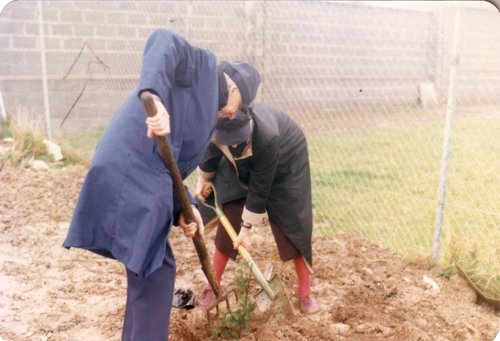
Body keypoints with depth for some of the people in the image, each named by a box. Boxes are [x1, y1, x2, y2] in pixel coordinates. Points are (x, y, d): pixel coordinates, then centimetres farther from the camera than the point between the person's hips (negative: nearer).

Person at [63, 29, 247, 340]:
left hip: (140, 180, 10)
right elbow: (164, 41, -19)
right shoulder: (203, 67, 4)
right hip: (131, 178, -10)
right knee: (155, 272, -1)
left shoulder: (207, 114, 27)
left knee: (153, 268, 25)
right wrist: (153, 95, -36)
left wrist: (183, 209, 2)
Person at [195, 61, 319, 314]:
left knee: (293, 226, -5)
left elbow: (259, 189, -32)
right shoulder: (216, 122, -32)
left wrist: (247, 227, -23)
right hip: (241, 166, 4)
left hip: (285, 162, -4)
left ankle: (305, 292, 10)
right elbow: (212, 146, -5)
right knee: (228, 223, 0)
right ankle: (213, 287, 13)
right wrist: (204, 178, 7)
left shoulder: (267, 135, -44)